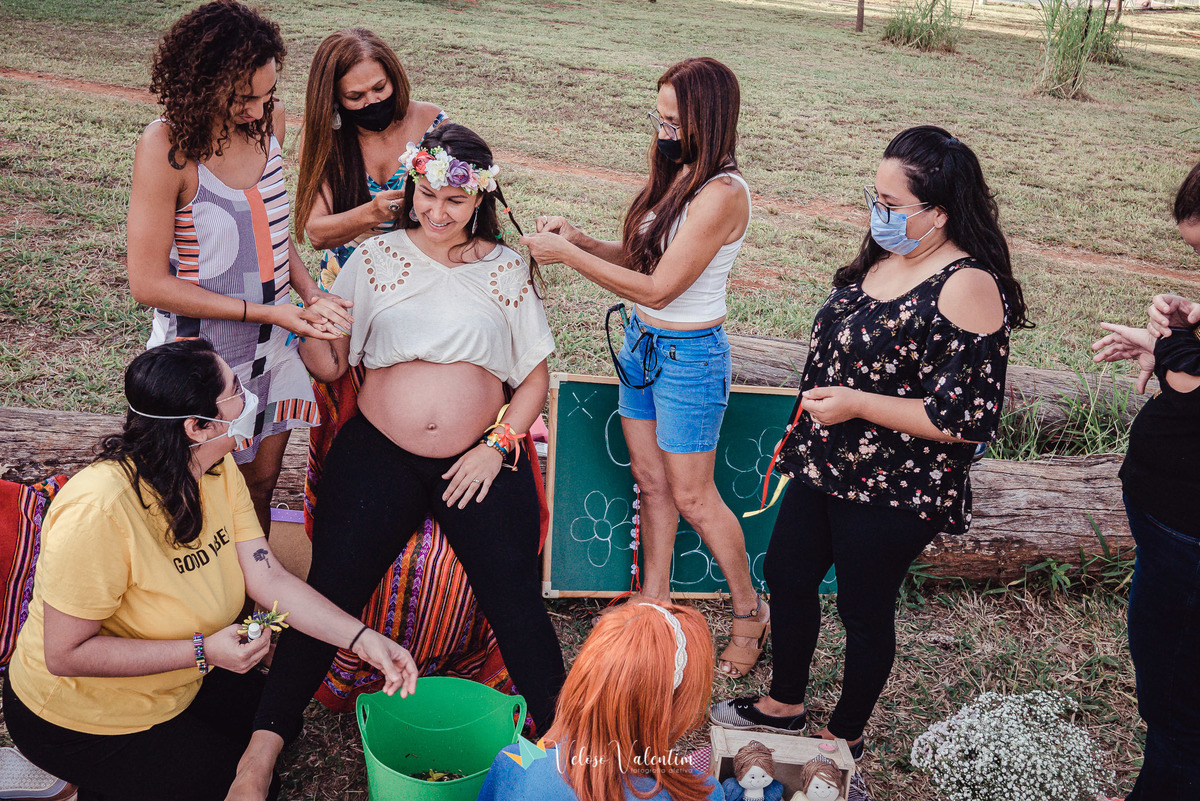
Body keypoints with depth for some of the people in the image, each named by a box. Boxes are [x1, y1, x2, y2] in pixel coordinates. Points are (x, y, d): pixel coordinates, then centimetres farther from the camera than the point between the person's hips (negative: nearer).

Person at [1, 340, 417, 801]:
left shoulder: (220, 471, -9)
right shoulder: (99, 510, -33)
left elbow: (268, 578, -11)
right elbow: (65, 654, -29)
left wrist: (363, 640, -21)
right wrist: (203, 652, -33)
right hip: (82, 717, -7)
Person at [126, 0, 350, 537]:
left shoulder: (269, 119, -3)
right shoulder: (166, 147, -21)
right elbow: (149, 283, -19)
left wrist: (309, 291, -4)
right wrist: (265, 311, -23)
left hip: (272, 349, 6)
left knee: (261, 485, 18)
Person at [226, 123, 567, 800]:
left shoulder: (507, 269, 7)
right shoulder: (376, 258, 6)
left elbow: (536, 375, 9)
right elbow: (329, 366, 5)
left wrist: (498, 446, -4)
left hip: (479, 460, 0)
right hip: (379, 455, 0)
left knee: (516, 599, -12)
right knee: (330, 589, -11)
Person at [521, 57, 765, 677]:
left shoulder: (722, 194, -23)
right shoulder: (676, 175, 4)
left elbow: (658, 287, -24)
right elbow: (635, 255, 10)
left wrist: (566, 255, -20)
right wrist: (576, 237, -6)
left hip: (688, 356, -8)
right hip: (642, 345, 8)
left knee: (692, 497, 4)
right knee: (649, 481, 15)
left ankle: (750, 611, 24)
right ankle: (654, 601, 30)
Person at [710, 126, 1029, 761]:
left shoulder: (968, 288, -24)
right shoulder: (884, 256, 2)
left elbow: (966, 418, -27)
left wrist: (856, 405, -26)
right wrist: (805, 428, 20)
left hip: (892, 494, -8)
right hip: (825, 467, 9)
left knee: (864, 612, 11)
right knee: (785, 574, 20)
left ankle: (844, 739, 36)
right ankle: (784, 705, 43)